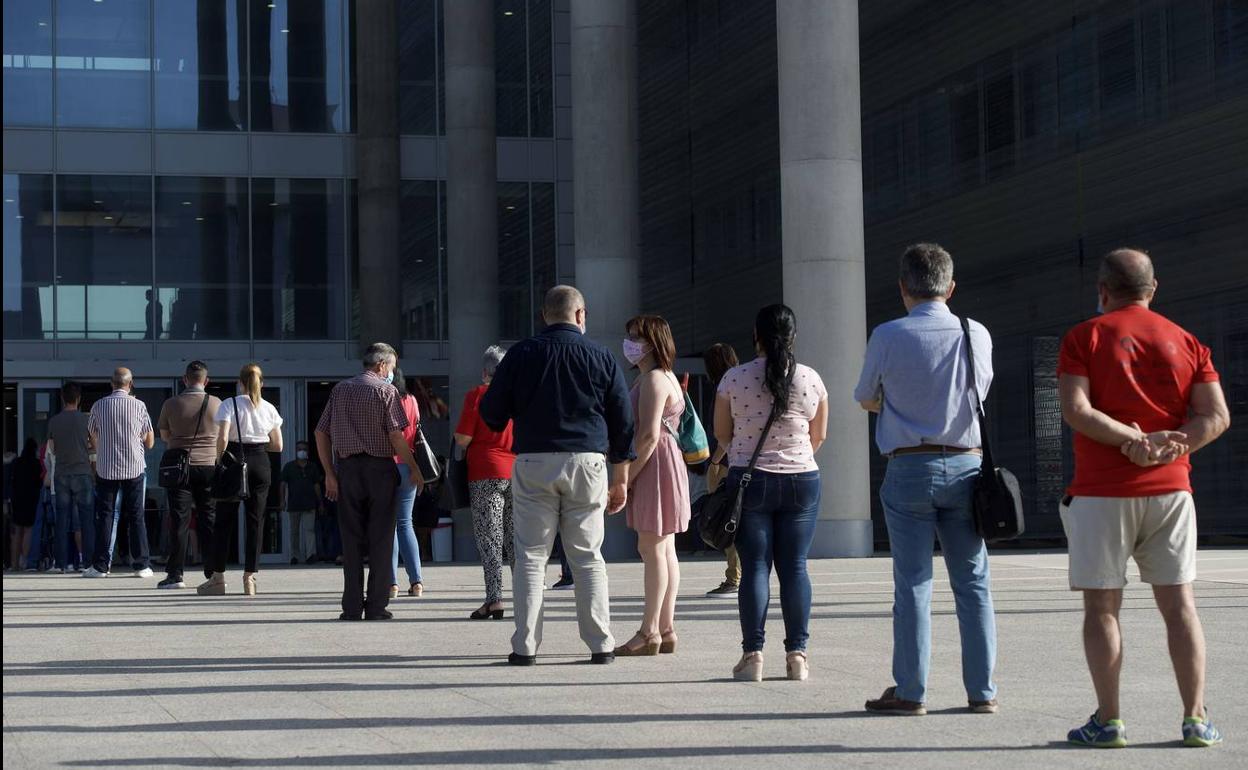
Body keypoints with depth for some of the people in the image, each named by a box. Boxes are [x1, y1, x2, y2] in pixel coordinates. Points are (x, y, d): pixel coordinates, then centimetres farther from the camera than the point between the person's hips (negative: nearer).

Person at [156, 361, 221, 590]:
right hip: (209, 466, 1)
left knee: (179, 521, 1)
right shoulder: (216, 404, -1)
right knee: (210, 520, 6)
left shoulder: (171, 404, -3)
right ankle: (214, 573, 6)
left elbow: (164, 436, 10)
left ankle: (175, 575, -3)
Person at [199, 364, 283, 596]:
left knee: (224, 520, 5)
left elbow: (222, 438, -14)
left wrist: (219, 461, -1)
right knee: (255, 521, 5)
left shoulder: (230, 404, -4)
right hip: (261, 464, 2)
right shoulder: (268, 408, 6)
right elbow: (278, 445, 8)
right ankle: (249, 577, 3)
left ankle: (218, 577, 7)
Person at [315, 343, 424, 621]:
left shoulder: (340, 389, 11)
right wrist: (414, 469, -4)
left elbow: (321, 433, 7)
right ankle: (376, 606, 1)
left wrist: (329, 473, 9)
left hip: (347, 469, 4)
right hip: (379, 467, -4)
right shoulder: (385, 390, -3)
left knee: (351, 539, 6)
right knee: (381, 538, 2)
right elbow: (396, 435, -12)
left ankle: (352, 606, 4)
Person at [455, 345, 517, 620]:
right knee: (516, 537, 11)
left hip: (486, 473, -4)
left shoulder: (477, 394, -4)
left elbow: (462, 439, -9)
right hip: (519, 472, 4)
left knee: (489, 537, -3)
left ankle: (494, 599, -11)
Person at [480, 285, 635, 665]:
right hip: (587, 462, 1)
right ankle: (601, 644, 5)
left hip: (533, 463, -1)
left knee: (530, 556, 3)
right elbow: (623, 421, 8)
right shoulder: (601, 357, 7)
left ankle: (525, 645, 0)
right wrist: (621, 478, 13)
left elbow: (492, 413, 5)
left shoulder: (522, 354, 4)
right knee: (588, 557, 6)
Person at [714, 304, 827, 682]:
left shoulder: (734, 379, -6)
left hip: (750, 481, -1)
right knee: (794, 567, 6)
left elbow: (721, 433, 3)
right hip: (802, 480, 1)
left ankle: (752, 655, -2)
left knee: (754, 566, 1)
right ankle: (797, 654, 5)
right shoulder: (811, 379, -2)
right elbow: (818, 436, 8)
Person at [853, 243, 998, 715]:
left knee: (913, 583, 1)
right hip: (966, 464, 2)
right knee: (973, 583, 7)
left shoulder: (888, 337, -5)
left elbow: (866, 401, 8)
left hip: (909, 468, -2)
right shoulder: (977, 335, 2)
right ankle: (982, 691, 9)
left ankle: (910, 692, 2)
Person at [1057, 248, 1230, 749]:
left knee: (1101, 607, 3)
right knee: (1179, 604, 5)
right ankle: (1196, 720, 3)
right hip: (1170, 489, 3)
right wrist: (1171, 447, -9)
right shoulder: (1186, 342, 10)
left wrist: (1134, 440, -13)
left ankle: (1108, 721, 0)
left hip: (1100, 493, -3)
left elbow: (1075, 410, -13)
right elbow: (1216, 416, -1)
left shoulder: (1084, 338, 0)